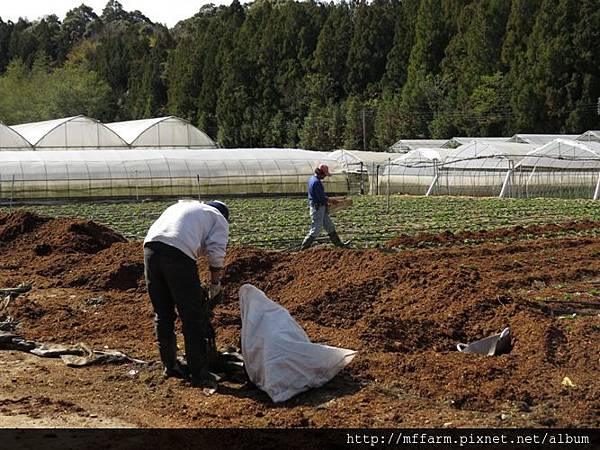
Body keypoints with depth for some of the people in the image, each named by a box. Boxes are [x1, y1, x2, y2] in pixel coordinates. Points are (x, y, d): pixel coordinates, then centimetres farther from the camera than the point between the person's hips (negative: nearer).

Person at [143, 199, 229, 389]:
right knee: (192, 318, 4)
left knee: (162, 315, 17)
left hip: (150, 246, 6)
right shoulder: (219, 220, 22)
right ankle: (199, 374, 6)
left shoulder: (181, 205, 38)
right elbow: (216, 251, 3)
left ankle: (170, 365, 28)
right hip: (178, 253, -5)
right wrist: (216, 283, 15)